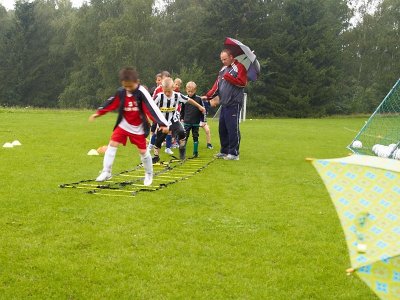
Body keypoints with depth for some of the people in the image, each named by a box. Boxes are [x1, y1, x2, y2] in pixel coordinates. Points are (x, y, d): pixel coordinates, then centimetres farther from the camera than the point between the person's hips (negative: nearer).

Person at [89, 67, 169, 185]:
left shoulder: (142, 92, -22)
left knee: (143, 151, 4)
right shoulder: (121, 92, -9)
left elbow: (152, 108, -28)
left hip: (138, 128, -3)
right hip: (123, 125, 3)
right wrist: (98, 113, 13)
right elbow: (111, 104, 7)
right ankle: (106, 172, 0)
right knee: (112, 145, -9)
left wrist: (162, 124, -35)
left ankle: (149, 174, 27)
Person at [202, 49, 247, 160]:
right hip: (224, 104, 8)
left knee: (232, 129, -7)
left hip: (234, 104, -8)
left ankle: (234, 153, -1)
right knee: (222, 129, 11)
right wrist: (208, 96, 8)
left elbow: (242, 83, -16)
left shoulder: (239, 67, -6)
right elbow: (217, 85, 18)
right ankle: (224, 151, 21)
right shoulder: (223, 69, 18)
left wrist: (227, 76, -15)